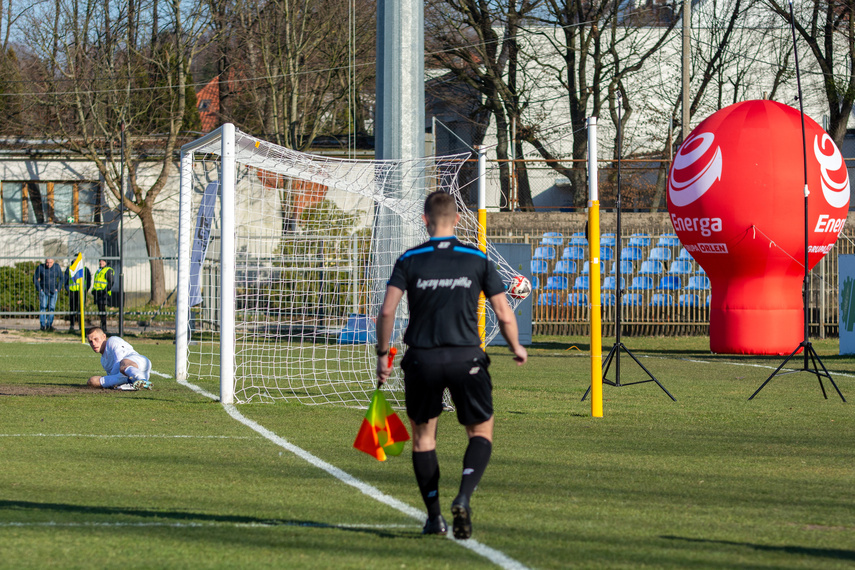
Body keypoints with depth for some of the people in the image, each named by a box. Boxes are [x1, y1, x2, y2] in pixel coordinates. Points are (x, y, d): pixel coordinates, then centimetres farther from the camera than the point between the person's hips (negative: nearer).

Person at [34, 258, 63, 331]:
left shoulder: (57, 267, -2)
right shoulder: (40, 267, -7)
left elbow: (61, 278, 8)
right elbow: (35, 278, 1)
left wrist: (58, 289, 0)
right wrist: (39, 289, -7)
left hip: (53, 291, 2)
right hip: (43, 291, -2)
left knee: (52, 308, 0)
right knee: (43, 307, -11)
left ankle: (49, 325, 7)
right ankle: (42, 325, -11)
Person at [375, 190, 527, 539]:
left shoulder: (409, 260, 2)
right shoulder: (477, 259, 3)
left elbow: (387, 310, -8)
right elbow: (505, 315, 2)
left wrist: (382, 354, 4)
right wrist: (517, 348, 20)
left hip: (422, 359, 1)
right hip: (466, 358, 0)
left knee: (423, 435, 16)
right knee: (481, 432, 12)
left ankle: (434, 515, 13)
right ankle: (463, 498, -13)